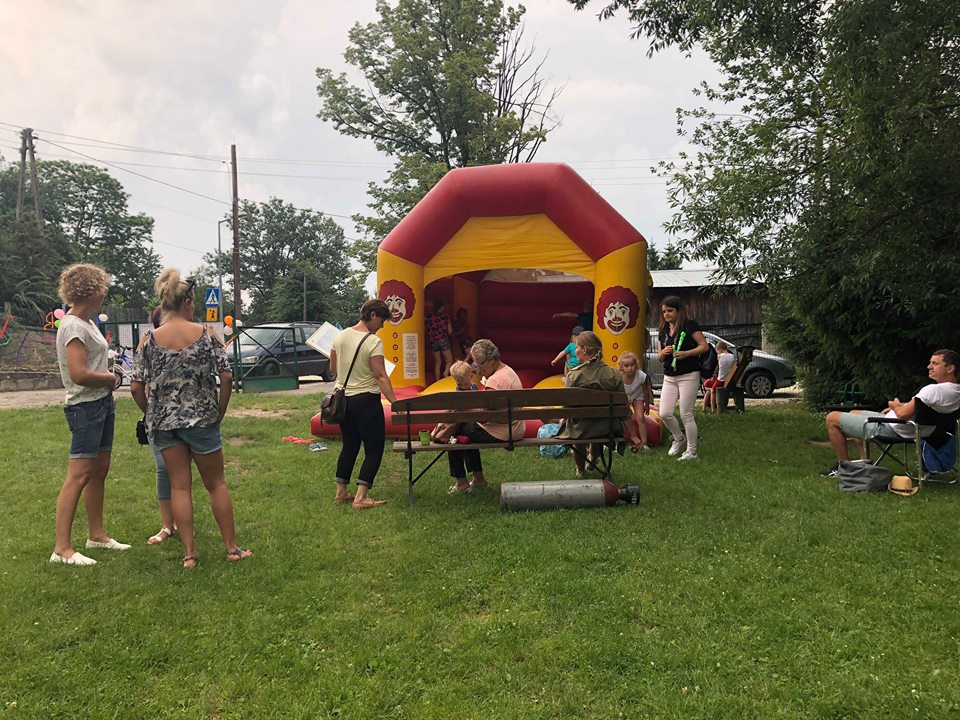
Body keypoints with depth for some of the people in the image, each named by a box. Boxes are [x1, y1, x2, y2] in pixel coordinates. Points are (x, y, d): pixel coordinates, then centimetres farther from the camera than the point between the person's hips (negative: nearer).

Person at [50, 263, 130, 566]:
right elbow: (79, 374, -24)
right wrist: (110, 378, -9)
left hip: (102, 404, 10)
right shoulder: (73, 326, -16)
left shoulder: (87, 322, 14)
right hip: (85, 407, -10)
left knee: (99, 471, 15)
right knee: (79, 476, -9)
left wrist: (108, 378, 1)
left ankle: (96, 535, 26)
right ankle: (62, 549, -4)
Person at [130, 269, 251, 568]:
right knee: (216, 483, 10)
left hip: (164, 422, 2)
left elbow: (136, 387, -4)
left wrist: (152, 415, 10)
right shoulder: (205, 334, -8)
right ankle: (232, 548, 16)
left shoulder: (150, 340, -4)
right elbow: (226, 378, -11)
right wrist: (220, 413, 1)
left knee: (179, 487, 10)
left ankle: (189, 553, 12)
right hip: (201, 419, -2)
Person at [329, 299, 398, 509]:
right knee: (374, 450, 3)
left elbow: (333, 368, 13)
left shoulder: (340, 336, 4)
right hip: (366, 400, -7)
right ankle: (360, 498, -2)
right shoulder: (374, 342, -16)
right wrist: (394, 402, -23)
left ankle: (340, 493, 25)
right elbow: (381, 376, -21)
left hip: (343, 399, 7)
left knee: (349, 446, 20)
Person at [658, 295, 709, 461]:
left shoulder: (690, 325, -5)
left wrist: (686, 353, -22)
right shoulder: (664, 331, 13)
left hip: (689, 375, -6)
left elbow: (704, 346, -10)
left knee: (686, 415, -5)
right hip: (669, 377, 6)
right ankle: (679, 438, 24)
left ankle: (691, 451, 7)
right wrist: (663, 352, -6)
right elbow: (660, 358, 17)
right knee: (665, 414, -2)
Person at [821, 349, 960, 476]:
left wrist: (895, 405, -7)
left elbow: (902, 414, -28)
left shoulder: (934, 390, -30)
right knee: (853, 413, 32)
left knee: (832, 418, -4)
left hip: (890, 429, -10)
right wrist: (900, 406, 8)